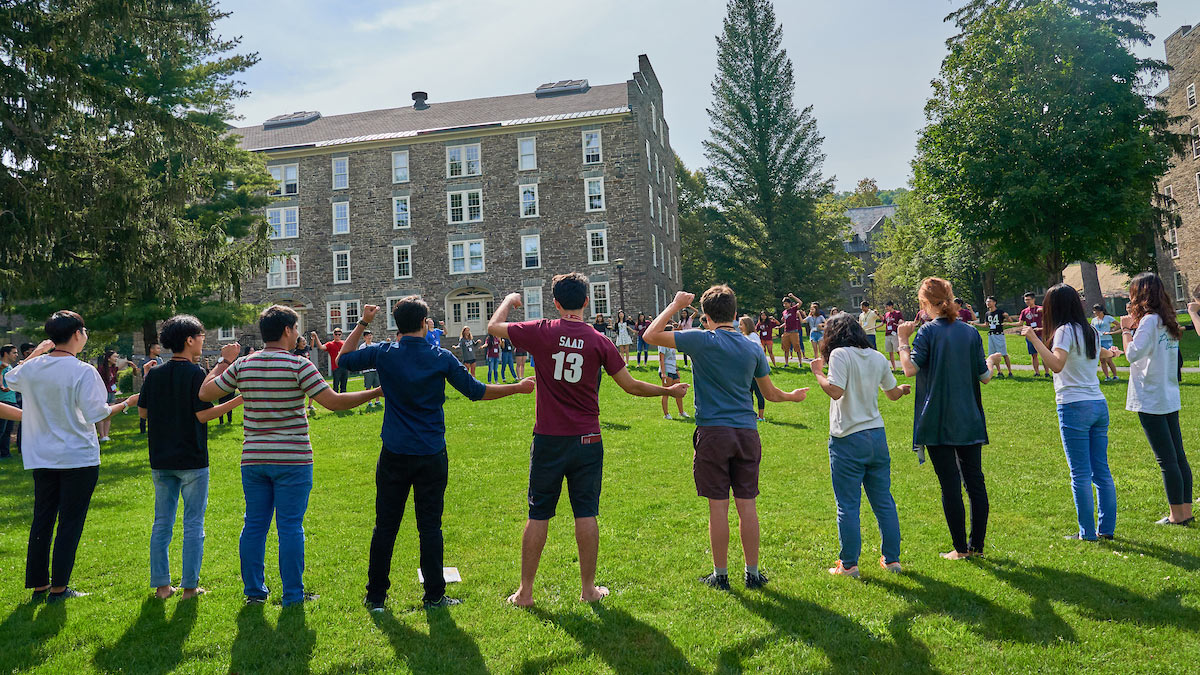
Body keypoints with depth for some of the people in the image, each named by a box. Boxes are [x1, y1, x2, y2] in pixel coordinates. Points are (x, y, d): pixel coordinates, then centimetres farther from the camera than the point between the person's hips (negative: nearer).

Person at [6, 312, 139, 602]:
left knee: (42, 520, 14)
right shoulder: (83, 371, -16)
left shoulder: (31, 368, 1)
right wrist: (125, 404, -3)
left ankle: (38, 584, 22)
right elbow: (95, 413, -17)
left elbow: (10, 380, 25)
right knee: (70, 523, 3)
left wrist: (35, 354, 29)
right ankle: (58, 587, 8)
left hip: (41, 458, 6)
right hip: (79, 458, -6)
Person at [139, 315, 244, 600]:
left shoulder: (154, 375, 4)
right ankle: (190, 586, 8)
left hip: (161, 461, 5)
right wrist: (238, 400, -8)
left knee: (162, 523, 13)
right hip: (191, 461, -5)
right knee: (193, 525, 4)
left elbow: (143, 412, 10)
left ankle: (161, 585, 17)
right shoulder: (196, 374, -12)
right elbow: (203, 415, -14)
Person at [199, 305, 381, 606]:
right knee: (290, 527, 2)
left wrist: (223, 362, 26)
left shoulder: (242, 365, 3)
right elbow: (334, 401, -15)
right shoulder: (298, 365, -11)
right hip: (292, 459, -4)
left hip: (253, 459, 5)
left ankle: (254, 590, 22)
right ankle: (293, 594, 9)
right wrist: (376, 392, -7)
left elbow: (205, 393, 12)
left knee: (254, 525, 13)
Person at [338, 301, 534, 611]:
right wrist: (518, 387, 10)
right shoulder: (441, 357, -6)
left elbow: (345, 359, 14)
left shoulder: (383, 354, -3)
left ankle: (376, 596, 18)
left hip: (394, 456, 1)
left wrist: (362, 324, 20)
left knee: (385, 526, 10)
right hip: (431, 456, -1)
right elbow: (477, 391, -1)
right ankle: (434, 596, 13)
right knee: (430, 527, 6)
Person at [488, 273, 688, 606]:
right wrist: (669, 391, 17)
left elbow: (494, 326, 7)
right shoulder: (599, 342, -5)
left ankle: (525, 591, 17)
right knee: (586, 514, 10)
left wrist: (509, 300, 26)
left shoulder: (542, 332, -7)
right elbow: (631, 385, 1)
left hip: (548, 440, 0)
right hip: (586, 440, 0)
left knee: (538, 515, 8)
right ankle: (589, 588, 20)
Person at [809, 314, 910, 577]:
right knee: (883, 501, 15)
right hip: (877, 436, 6)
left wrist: (818, 372, -5)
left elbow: (836, 391, -21)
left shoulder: (840, 354, -9)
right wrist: (904, 388, 43)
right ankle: (892, 559, 23)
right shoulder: (877, 357, 9)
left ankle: (849, 564, 8)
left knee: (848, 505, 2)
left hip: (848, 439, -6)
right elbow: (893, 394, 20)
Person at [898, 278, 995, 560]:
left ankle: (961, 548, 7)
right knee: (975, 481, 12)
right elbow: (985, 377, 6)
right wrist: (991, 363, 27)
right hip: (970, 421, 4)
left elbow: (910, 369, -18)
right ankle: (977, 545, 20)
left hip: (939, 422, -4)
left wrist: (903, 341, -4)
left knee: (950, 484, 2)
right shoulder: (971, 332, 4)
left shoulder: (928, 331, -8)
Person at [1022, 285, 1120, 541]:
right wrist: (1110, 353, 60)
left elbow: (1056, 365, -25)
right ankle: (1107, 528, 18)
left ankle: (1087, 532, 5)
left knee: (1080, 474, -1)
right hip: (1099, 404, 8)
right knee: (1101, 471, 12)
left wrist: (1034, 338, -23)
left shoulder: (1065, 331, -9)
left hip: (1074, 406, -7)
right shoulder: (1091, 331, 14)